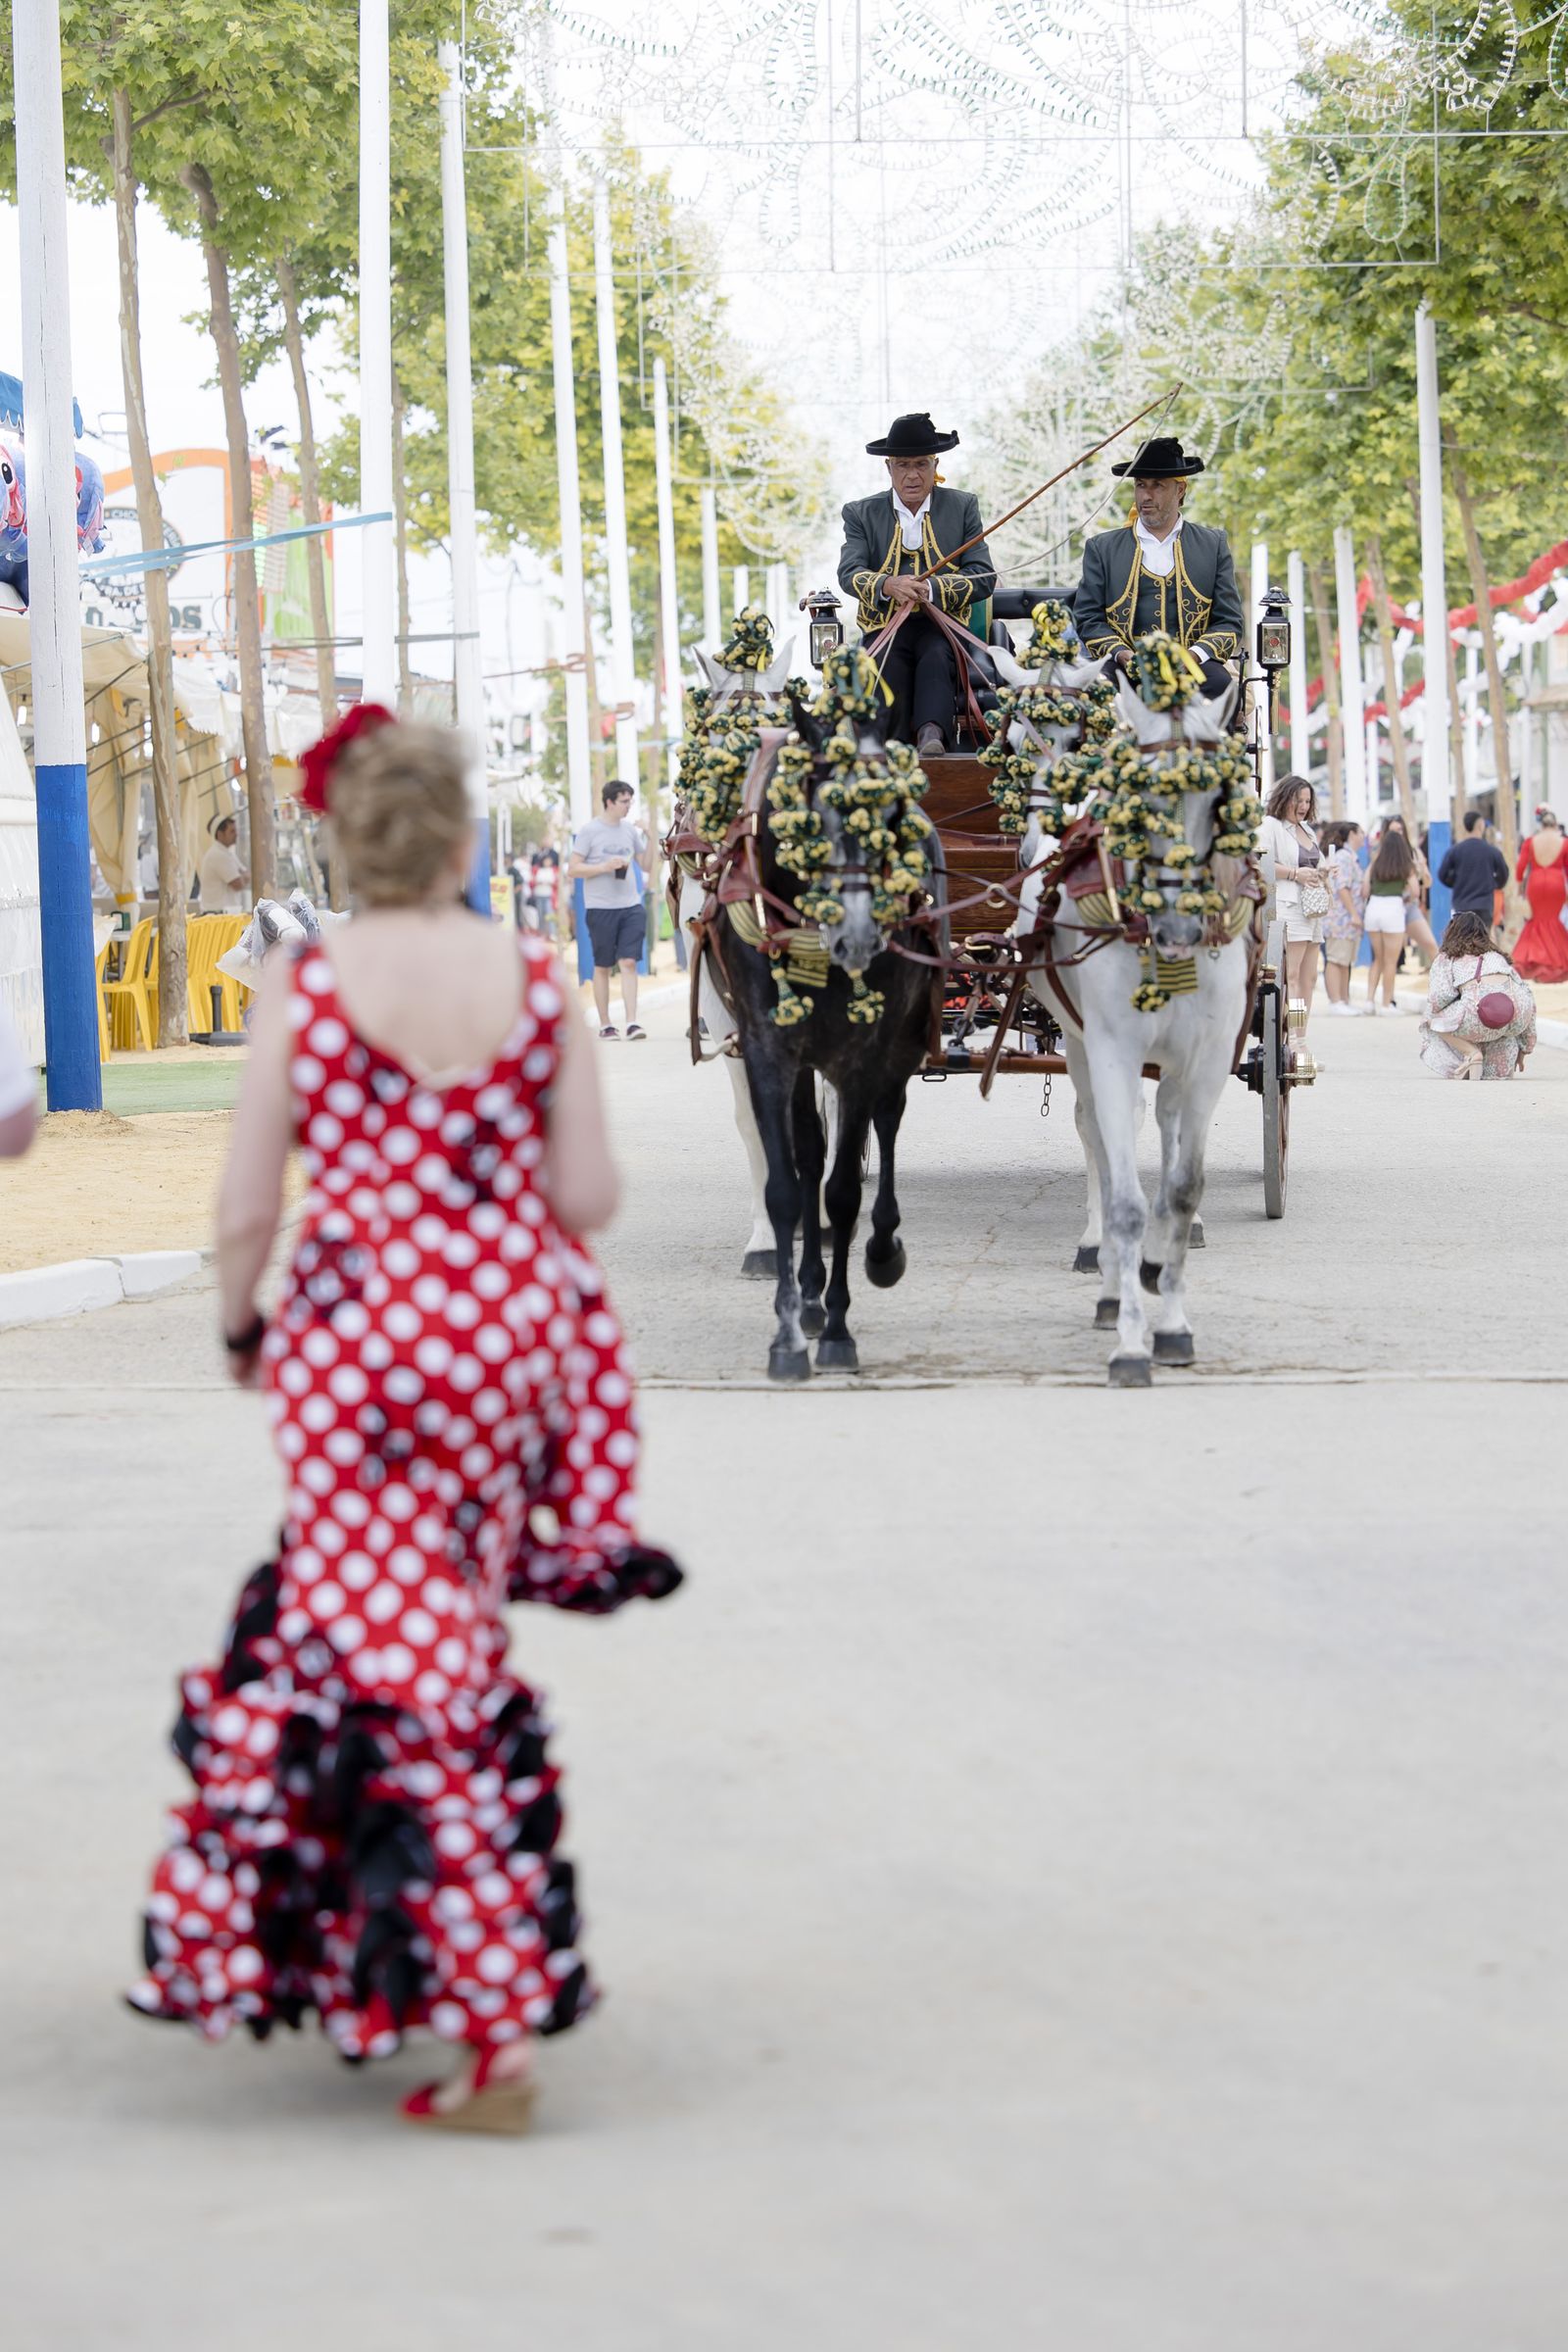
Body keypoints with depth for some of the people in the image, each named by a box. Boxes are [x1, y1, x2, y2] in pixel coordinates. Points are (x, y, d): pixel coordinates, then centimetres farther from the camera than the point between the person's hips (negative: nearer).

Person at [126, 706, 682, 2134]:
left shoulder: (302, 986, -8)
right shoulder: (534, 981, -2)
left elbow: (244, 1213, -6)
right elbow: (591, 1196, 0)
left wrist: (240, 1326, 13)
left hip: (361, 1339, -3)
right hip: (517, 1323, 3)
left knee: (411, 1659, 3)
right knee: (440, 1623, 20)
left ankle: (494, 2039, 1)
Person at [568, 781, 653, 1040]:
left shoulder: (630, 830, 10)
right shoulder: (589, 831, -3)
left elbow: (647, 866, 15)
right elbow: (573, 870, -4)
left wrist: (649, 839, 1)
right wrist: (605, 867, -15)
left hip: (631, 905, 3)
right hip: (600, 908, -3)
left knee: (629, 962, -6)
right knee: (602, 967, 4)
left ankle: (631, 1022, -10)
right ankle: (605, 1025, 11)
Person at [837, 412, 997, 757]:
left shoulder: (963, 507, 11)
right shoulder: (861, 514, 12)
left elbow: (984, 576, 0)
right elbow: (849, 573, -4)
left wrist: (931, 589, -19)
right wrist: (887, 585, -28)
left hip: (942, 628, -1)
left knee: (936, 660, -35)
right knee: (887, 667, -34)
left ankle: (932, 738, -58)